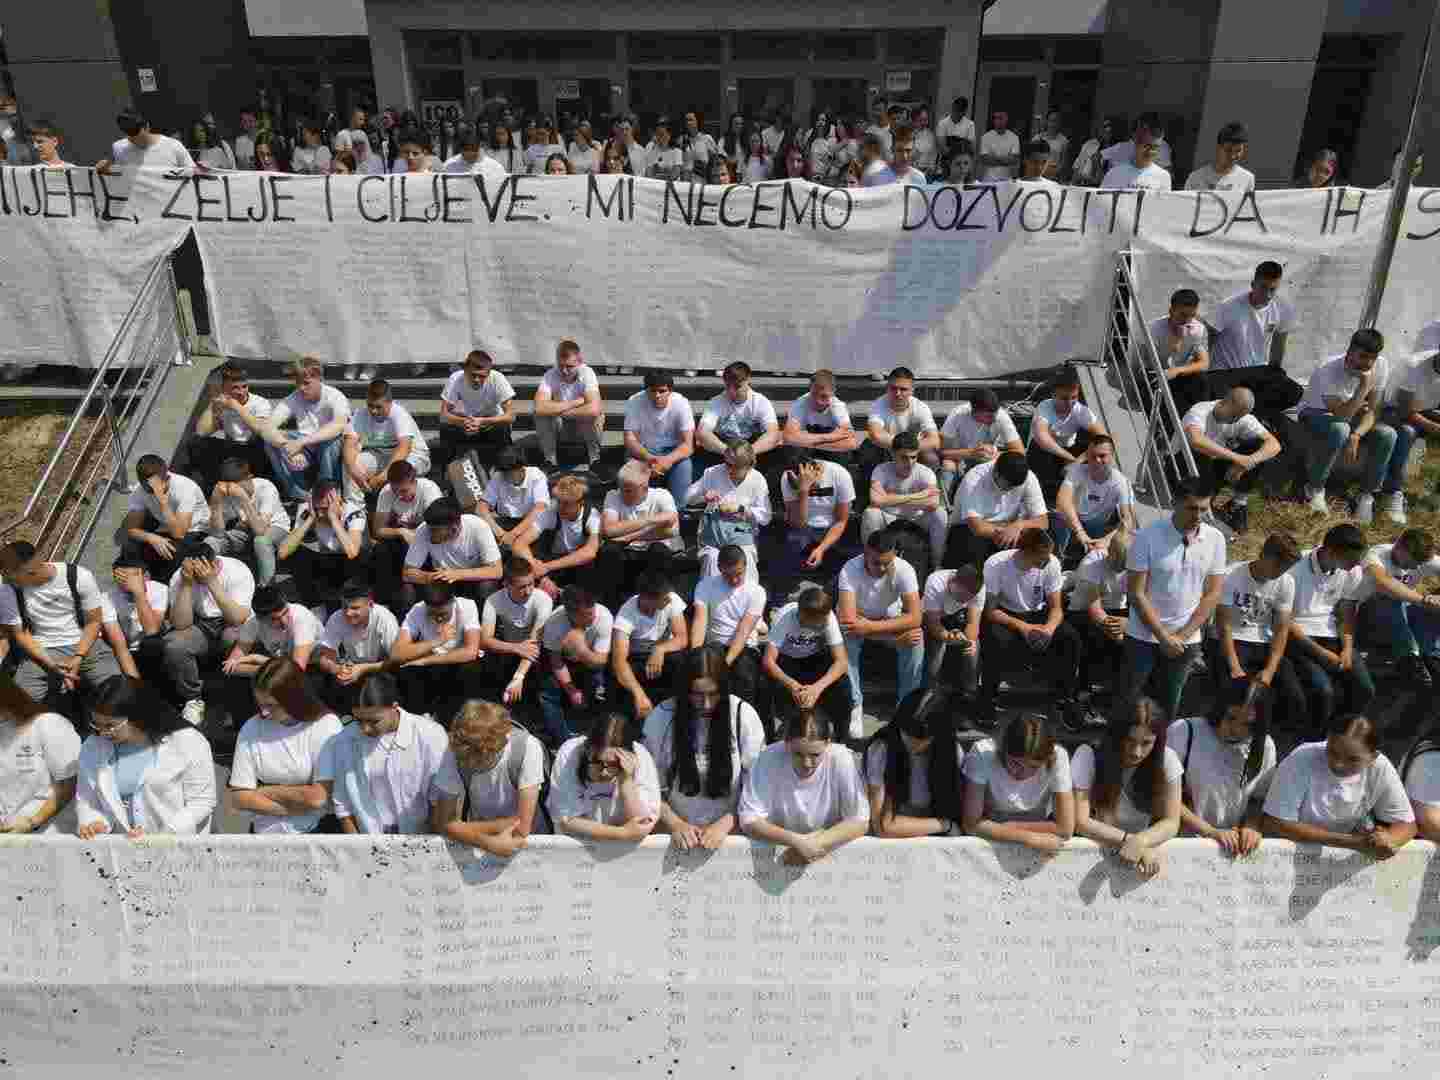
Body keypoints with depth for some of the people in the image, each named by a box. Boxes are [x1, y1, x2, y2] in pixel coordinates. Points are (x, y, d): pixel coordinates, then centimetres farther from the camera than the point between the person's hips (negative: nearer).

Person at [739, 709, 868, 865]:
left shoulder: (841, 759, -15)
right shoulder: (769, 758, -16)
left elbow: (859, 821, -13)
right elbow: (749, 820, -14)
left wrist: (815, 844, -23)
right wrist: (796, 841, -25)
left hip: (829, 854, 1)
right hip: (777, 852, 0)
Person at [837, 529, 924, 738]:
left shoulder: (904, 570, -25)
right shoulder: (850, 570, -29)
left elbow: (914, 618, -32)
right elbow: (848, 619, -36)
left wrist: (871, 627, -41)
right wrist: (896, 634, -35)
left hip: (891, 620, 1)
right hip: (860, 623, -1)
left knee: (916, 640, -29)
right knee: (845, 638, -34)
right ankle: (855, 705, -19)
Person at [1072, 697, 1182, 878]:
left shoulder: (1166, 759, -11)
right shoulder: (1088, 756, -16)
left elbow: (1171, 823, -10)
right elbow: (1080, 822, -18)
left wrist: (1140, 841, -28)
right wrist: (1129, 840, -27)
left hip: (1142, 848, 2)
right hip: (1093, 849, -1)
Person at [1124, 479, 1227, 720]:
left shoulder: (1215, 539, -5)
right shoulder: (1148, 536, -15)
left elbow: (1212, 595, -1)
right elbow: (1136, 593, -13)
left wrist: (1182, 636, -8)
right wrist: (1163, 637, -15)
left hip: (1187, 639, 3)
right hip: (1144, 635, -2)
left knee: (1169, 704, 13)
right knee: (1128, 697, 6)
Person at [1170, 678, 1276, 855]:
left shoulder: (1264, 747, 5)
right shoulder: (1183, 732, -8)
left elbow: (1259, 800, 14)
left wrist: (1251, 826, -6)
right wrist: (1211, 831, -13)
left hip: (1232, 845, 4)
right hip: (1183, 842, -4)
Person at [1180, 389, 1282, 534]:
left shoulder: (1243, 418, -12)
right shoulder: (1200, 412, -28)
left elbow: (1274, 444, -20)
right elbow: (1195, 440, -51)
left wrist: (1248, 461, -38)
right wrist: (1235, 457, -50)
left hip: (1215, 465, 5)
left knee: (1259, 449, -17)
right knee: (1200, 453, -38)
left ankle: (1238, 504, -3)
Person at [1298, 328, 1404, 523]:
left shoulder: (1381, 366, -18)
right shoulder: (1329, 371, -32)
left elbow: (1372, 410, -12)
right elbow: (1341, 415, -33)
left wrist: (1355, 436, -30)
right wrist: (1364, 384, -42)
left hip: (1351, 414, 5)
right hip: (1316, 412, -4)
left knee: (1387, 435, -22)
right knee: (1339, 430, -38)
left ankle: (1367, 495, -4)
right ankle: (1314, 487, -14)